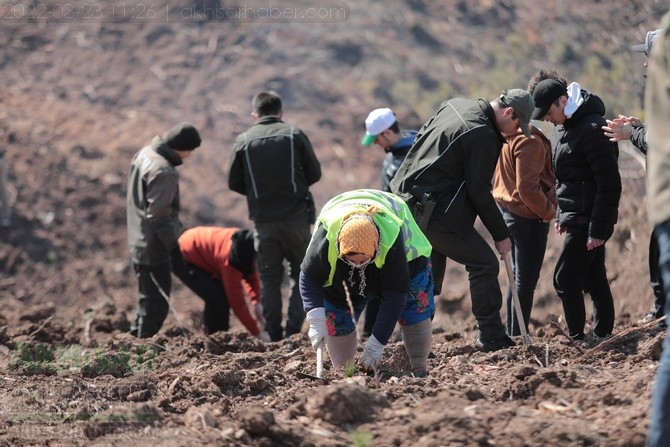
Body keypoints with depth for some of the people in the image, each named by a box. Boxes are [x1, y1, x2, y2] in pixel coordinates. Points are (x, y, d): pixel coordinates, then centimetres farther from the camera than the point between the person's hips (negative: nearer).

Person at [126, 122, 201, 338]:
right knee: (157, 304, -3)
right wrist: (174, 248, -19)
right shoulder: (163, 172, -24)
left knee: (148, 300, 20)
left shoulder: (144, 154, 7)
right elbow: (159, 216, -25)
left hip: (139, 243, 10)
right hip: (154, 248, -10)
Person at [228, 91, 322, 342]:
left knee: (269, 278, 9)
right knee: (301, 274, 10)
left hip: (263, 220, 1)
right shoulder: (295, 135, -4)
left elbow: (234, 183, 2)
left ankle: (274, 335, 7)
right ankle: (294, 329, 0)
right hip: (296, 216, -1)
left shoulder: (244, 141, -2)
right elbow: (314, 173, 1)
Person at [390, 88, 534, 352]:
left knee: (429, 271, 21)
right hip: (435, 210, -10)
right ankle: (491, 337, 0)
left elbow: (421, 141, 21)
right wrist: (501, 235, -6)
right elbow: (479, 192, -15)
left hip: (407, 198, 10)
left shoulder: (455, 106, 11)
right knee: (484, 264, -2)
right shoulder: (483, 136, -16)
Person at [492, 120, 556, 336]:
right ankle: (519, 337, 5)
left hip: (507, 210, 9)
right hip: (529, 216, -9)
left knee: (518, 276, 19)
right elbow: (527, 187, -26)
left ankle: (512, 333, 26)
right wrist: (548, 211, -12)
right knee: (526, 281, 0)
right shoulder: (530, 139, -23)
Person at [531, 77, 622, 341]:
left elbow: (609, 184, -21)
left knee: (565, 279, -9)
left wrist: (598, 229, -21)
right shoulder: (568, 127, 12)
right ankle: (602, 335, 20)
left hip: (588, 220, -10)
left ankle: (577, 338, -4)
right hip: (578, 219, 10)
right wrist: (562, 215, 19)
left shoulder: (592, 129, -19)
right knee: (593, 279, 14)